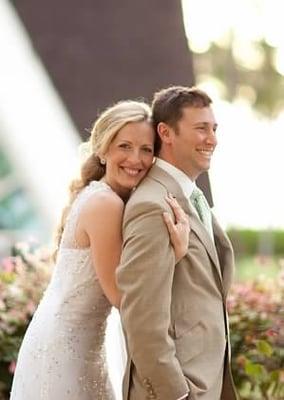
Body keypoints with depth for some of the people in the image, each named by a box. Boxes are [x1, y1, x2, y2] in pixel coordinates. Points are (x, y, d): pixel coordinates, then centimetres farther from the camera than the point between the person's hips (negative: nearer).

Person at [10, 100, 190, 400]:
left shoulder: (95, 195, 6)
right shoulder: (105, 204, -20)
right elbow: (121, 295, -18)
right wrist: (177, 251, -24)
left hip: (71, 344, 9)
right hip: (63, 349, -9)